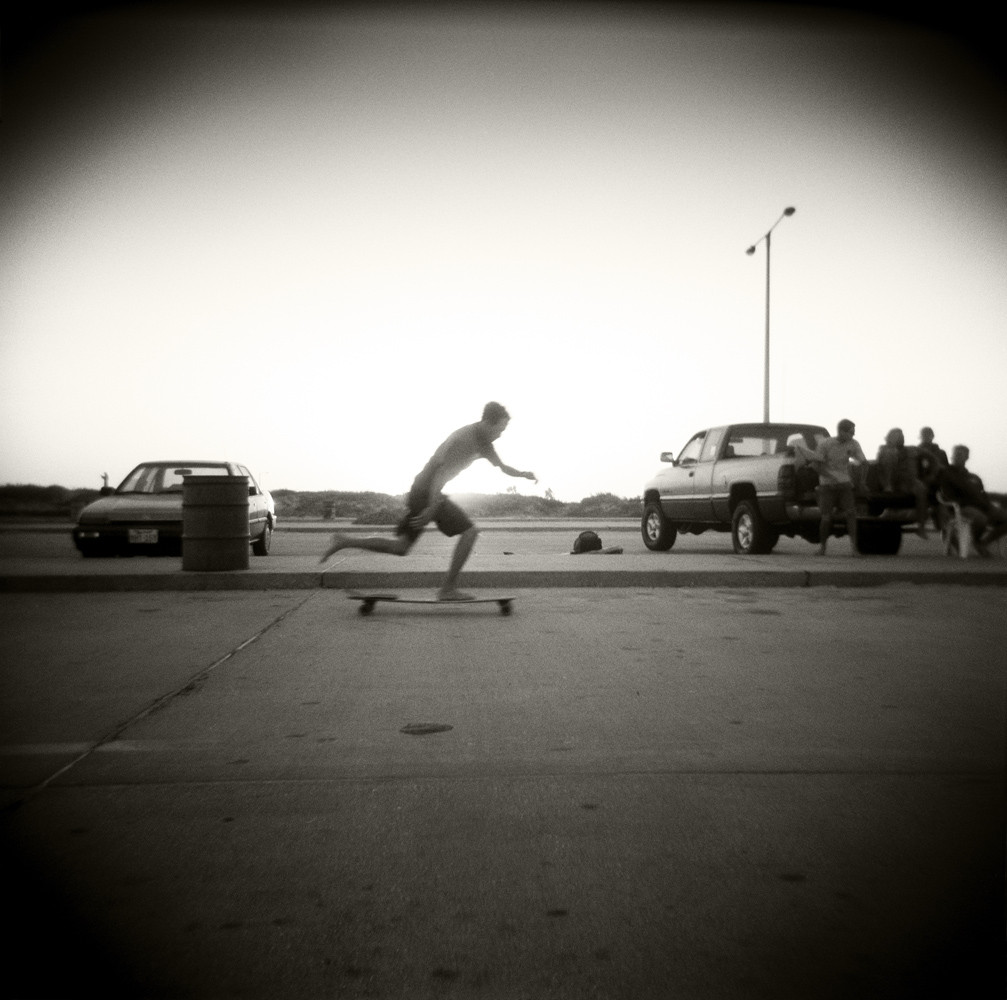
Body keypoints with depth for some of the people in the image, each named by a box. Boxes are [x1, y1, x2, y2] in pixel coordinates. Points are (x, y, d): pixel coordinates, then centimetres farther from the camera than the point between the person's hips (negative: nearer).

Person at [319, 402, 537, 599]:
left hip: (420, 493, 10)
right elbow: (442, 469, -24)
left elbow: (501, 467, 26)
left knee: (400, 547, 8)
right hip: (427, 493, -10)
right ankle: (448, 588, -6)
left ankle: (345, 541, 6)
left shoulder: (483, 442, 14)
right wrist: (433, 508, -28)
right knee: (469, 531, -9)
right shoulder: (464, 438, -16)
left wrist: (523, 474, 9)